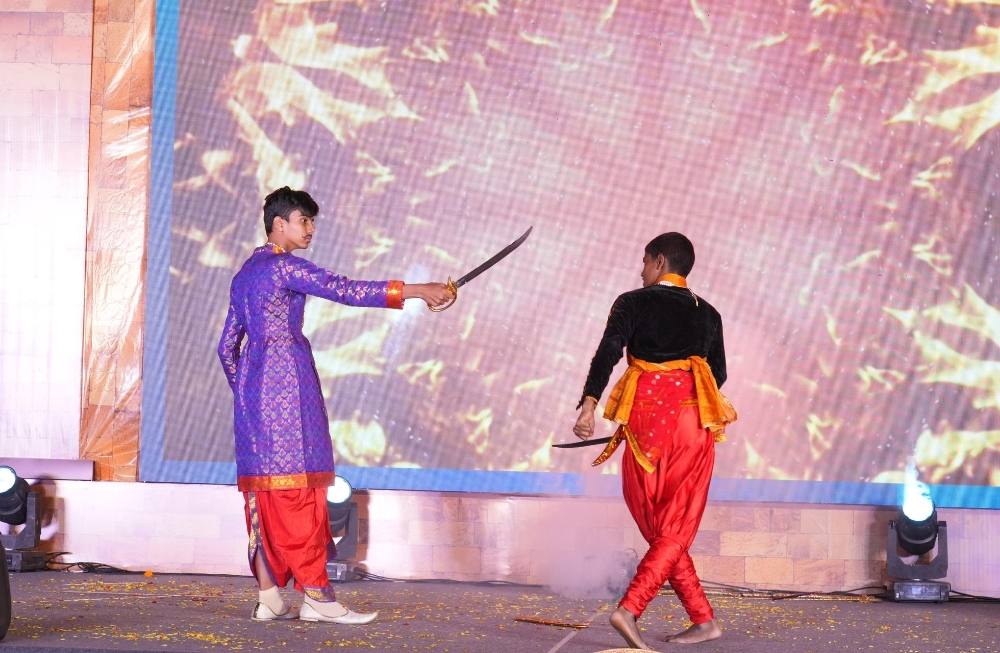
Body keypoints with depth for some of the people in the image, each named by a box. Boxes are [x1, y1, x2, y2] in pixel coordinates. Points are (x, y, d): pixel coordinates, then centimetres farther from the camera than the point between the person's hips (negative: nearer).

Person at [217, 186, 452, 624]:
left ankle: (268, 596, 5)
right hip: (286, 379, -9)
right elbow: (344, 290, -19)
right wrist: (415, 291, -20)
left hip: (252, 382, 9)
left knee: (264, 489, 6)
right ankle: (314, 594, -9)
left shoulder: (246, 272, 19)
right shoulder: (283, 266, -8)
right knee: (298, 484, -9)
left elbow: (227, 346, 20)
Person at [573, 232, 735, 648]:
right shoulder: (707, 313, 13)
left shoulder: (633, 303, 4)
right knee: (675, 531, 1)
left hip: (645, 422, -1)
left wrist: (589, 405, -20)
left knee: (660, 530, 10)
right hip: (692, 423, 2)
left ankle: (704, 620, 9)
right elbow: (717, 374, 16)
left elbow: (608, 353, -12)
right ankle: (629, 610, -18)